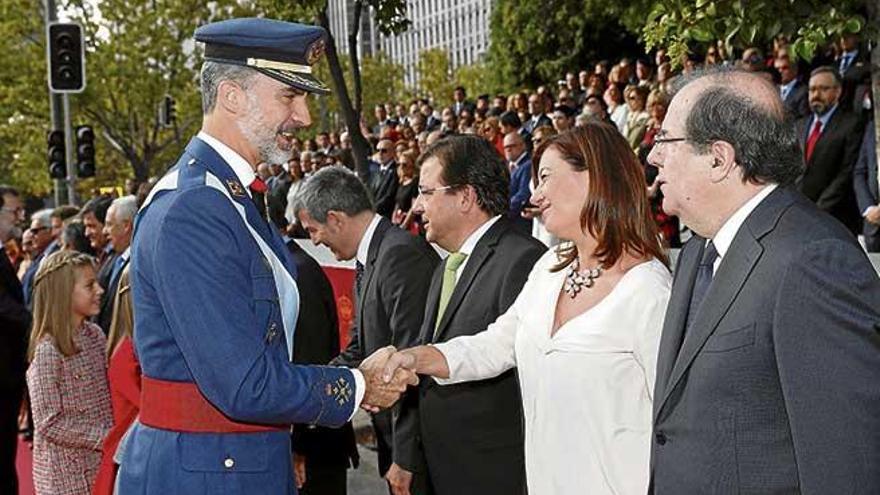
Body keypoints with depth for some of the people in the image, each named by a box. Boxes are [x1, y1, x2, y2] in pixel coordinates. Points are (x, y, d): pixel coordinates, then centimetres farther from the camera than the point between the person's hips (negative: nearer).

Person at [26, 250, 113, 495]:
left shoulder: (95, 335, 3)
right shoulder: (47, 351, -16)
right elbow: (50, 424, -17)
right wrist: (106, 439, -17)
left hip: (100, 463, 6)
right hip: (67, 474, -6)